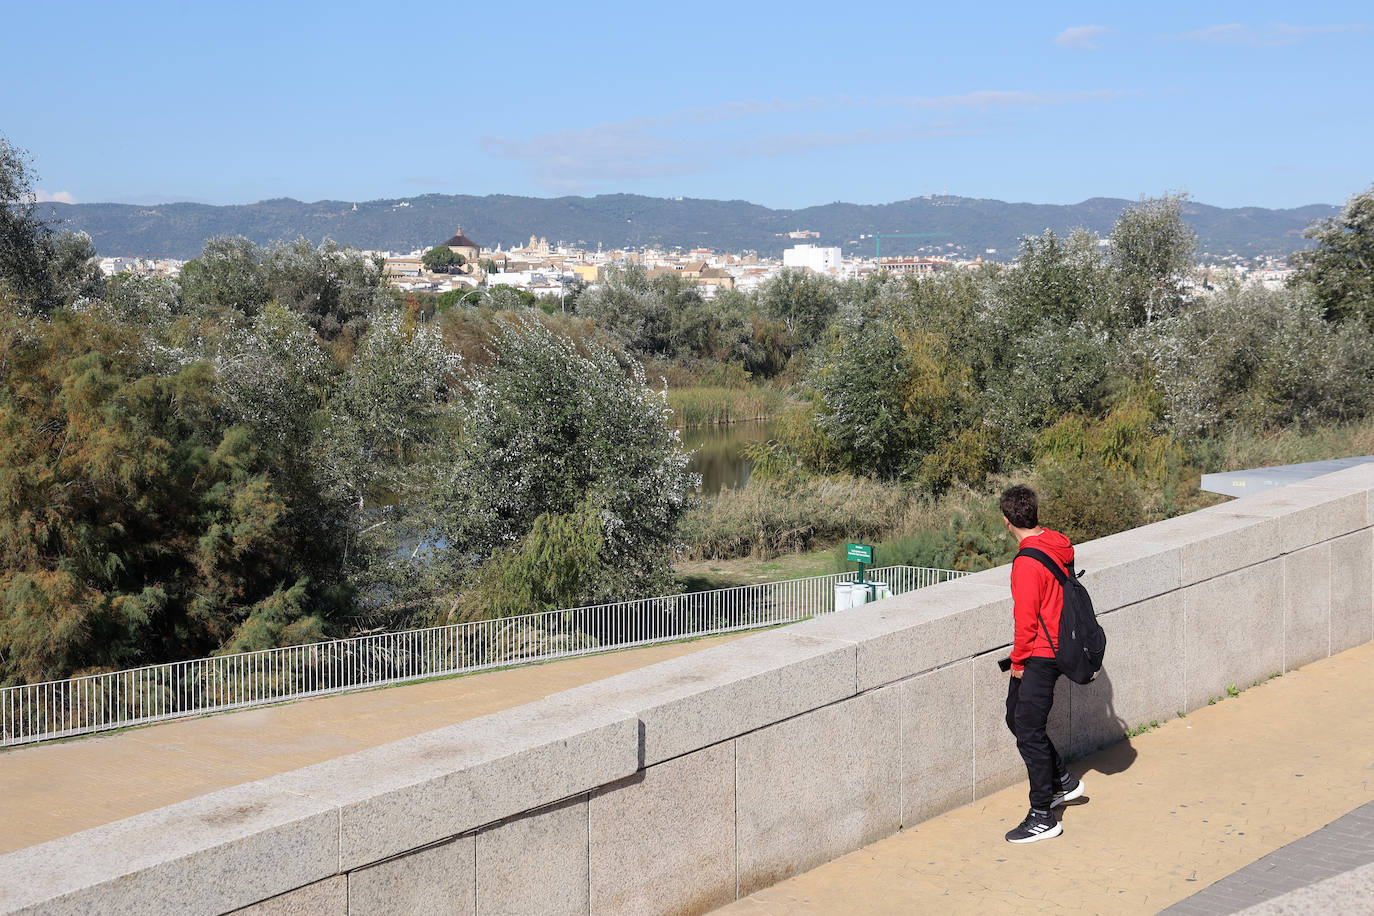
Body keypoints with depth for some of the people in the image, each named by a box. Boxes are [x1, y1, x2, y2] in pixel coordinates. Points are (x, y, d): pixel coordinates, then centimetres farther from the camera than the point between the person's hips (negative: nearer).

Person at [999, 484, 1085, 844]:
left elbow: (1026, 619, -21)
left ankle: (1042, 817, 4)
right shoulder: (1057, 547, 6)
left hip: (1039, 656, -10)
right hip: (1056, 648, 10)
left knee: (1029, 731, -3)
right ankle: (1062, 781, 30)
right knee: (1016, 716, 20)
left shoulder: (1028, 563, -23)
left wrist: (1018, 661, -8)